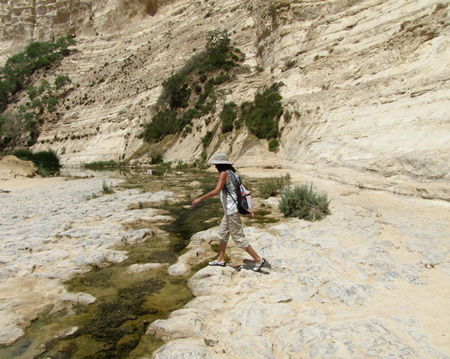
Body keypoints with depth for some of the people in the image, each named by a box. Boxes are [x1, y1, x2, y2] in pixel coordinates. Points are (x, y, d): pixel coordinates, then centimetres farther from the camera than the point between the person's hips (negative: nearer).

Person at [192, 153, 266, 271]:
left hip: (231, 210, -10)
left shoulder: (224, 173, -14)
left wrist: (200, 199, -21)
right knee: (222, 233, 19)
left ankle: (258, 259, 6)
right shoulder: (234, 172, 12)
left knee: (238, 237, -1)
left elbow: (216, 191, -27)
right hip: (229, 210, 10)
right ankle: (221, 259, 32)